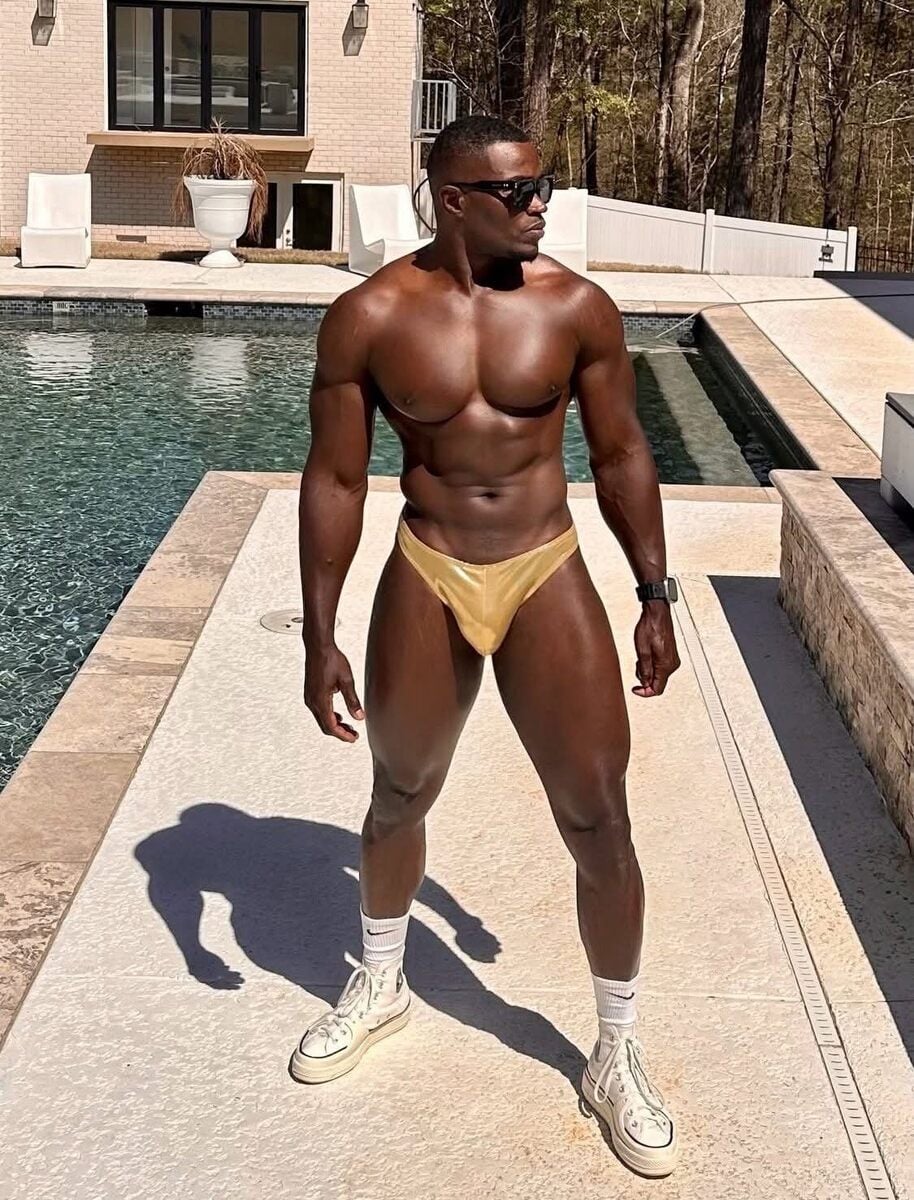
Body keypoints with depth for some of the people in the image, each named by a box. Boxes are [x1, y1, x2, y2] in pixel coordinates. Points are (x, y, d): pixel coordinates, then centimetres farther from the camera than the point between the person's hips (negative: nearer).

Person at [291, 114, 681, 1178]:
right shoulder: (370, 318, -8)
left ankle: (616, 1057, 20)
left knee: (599, 820, -1)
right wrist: (320, 636, -5)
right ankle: (380, 987, 45)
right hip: (425, 579, 0)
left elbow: (620, 455, 4)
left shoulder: (576, 307, -5)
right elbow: (335, 479, -4)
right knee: (398, 797, 18)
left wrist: (655, 595, 3)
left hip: (548, 577, 0)